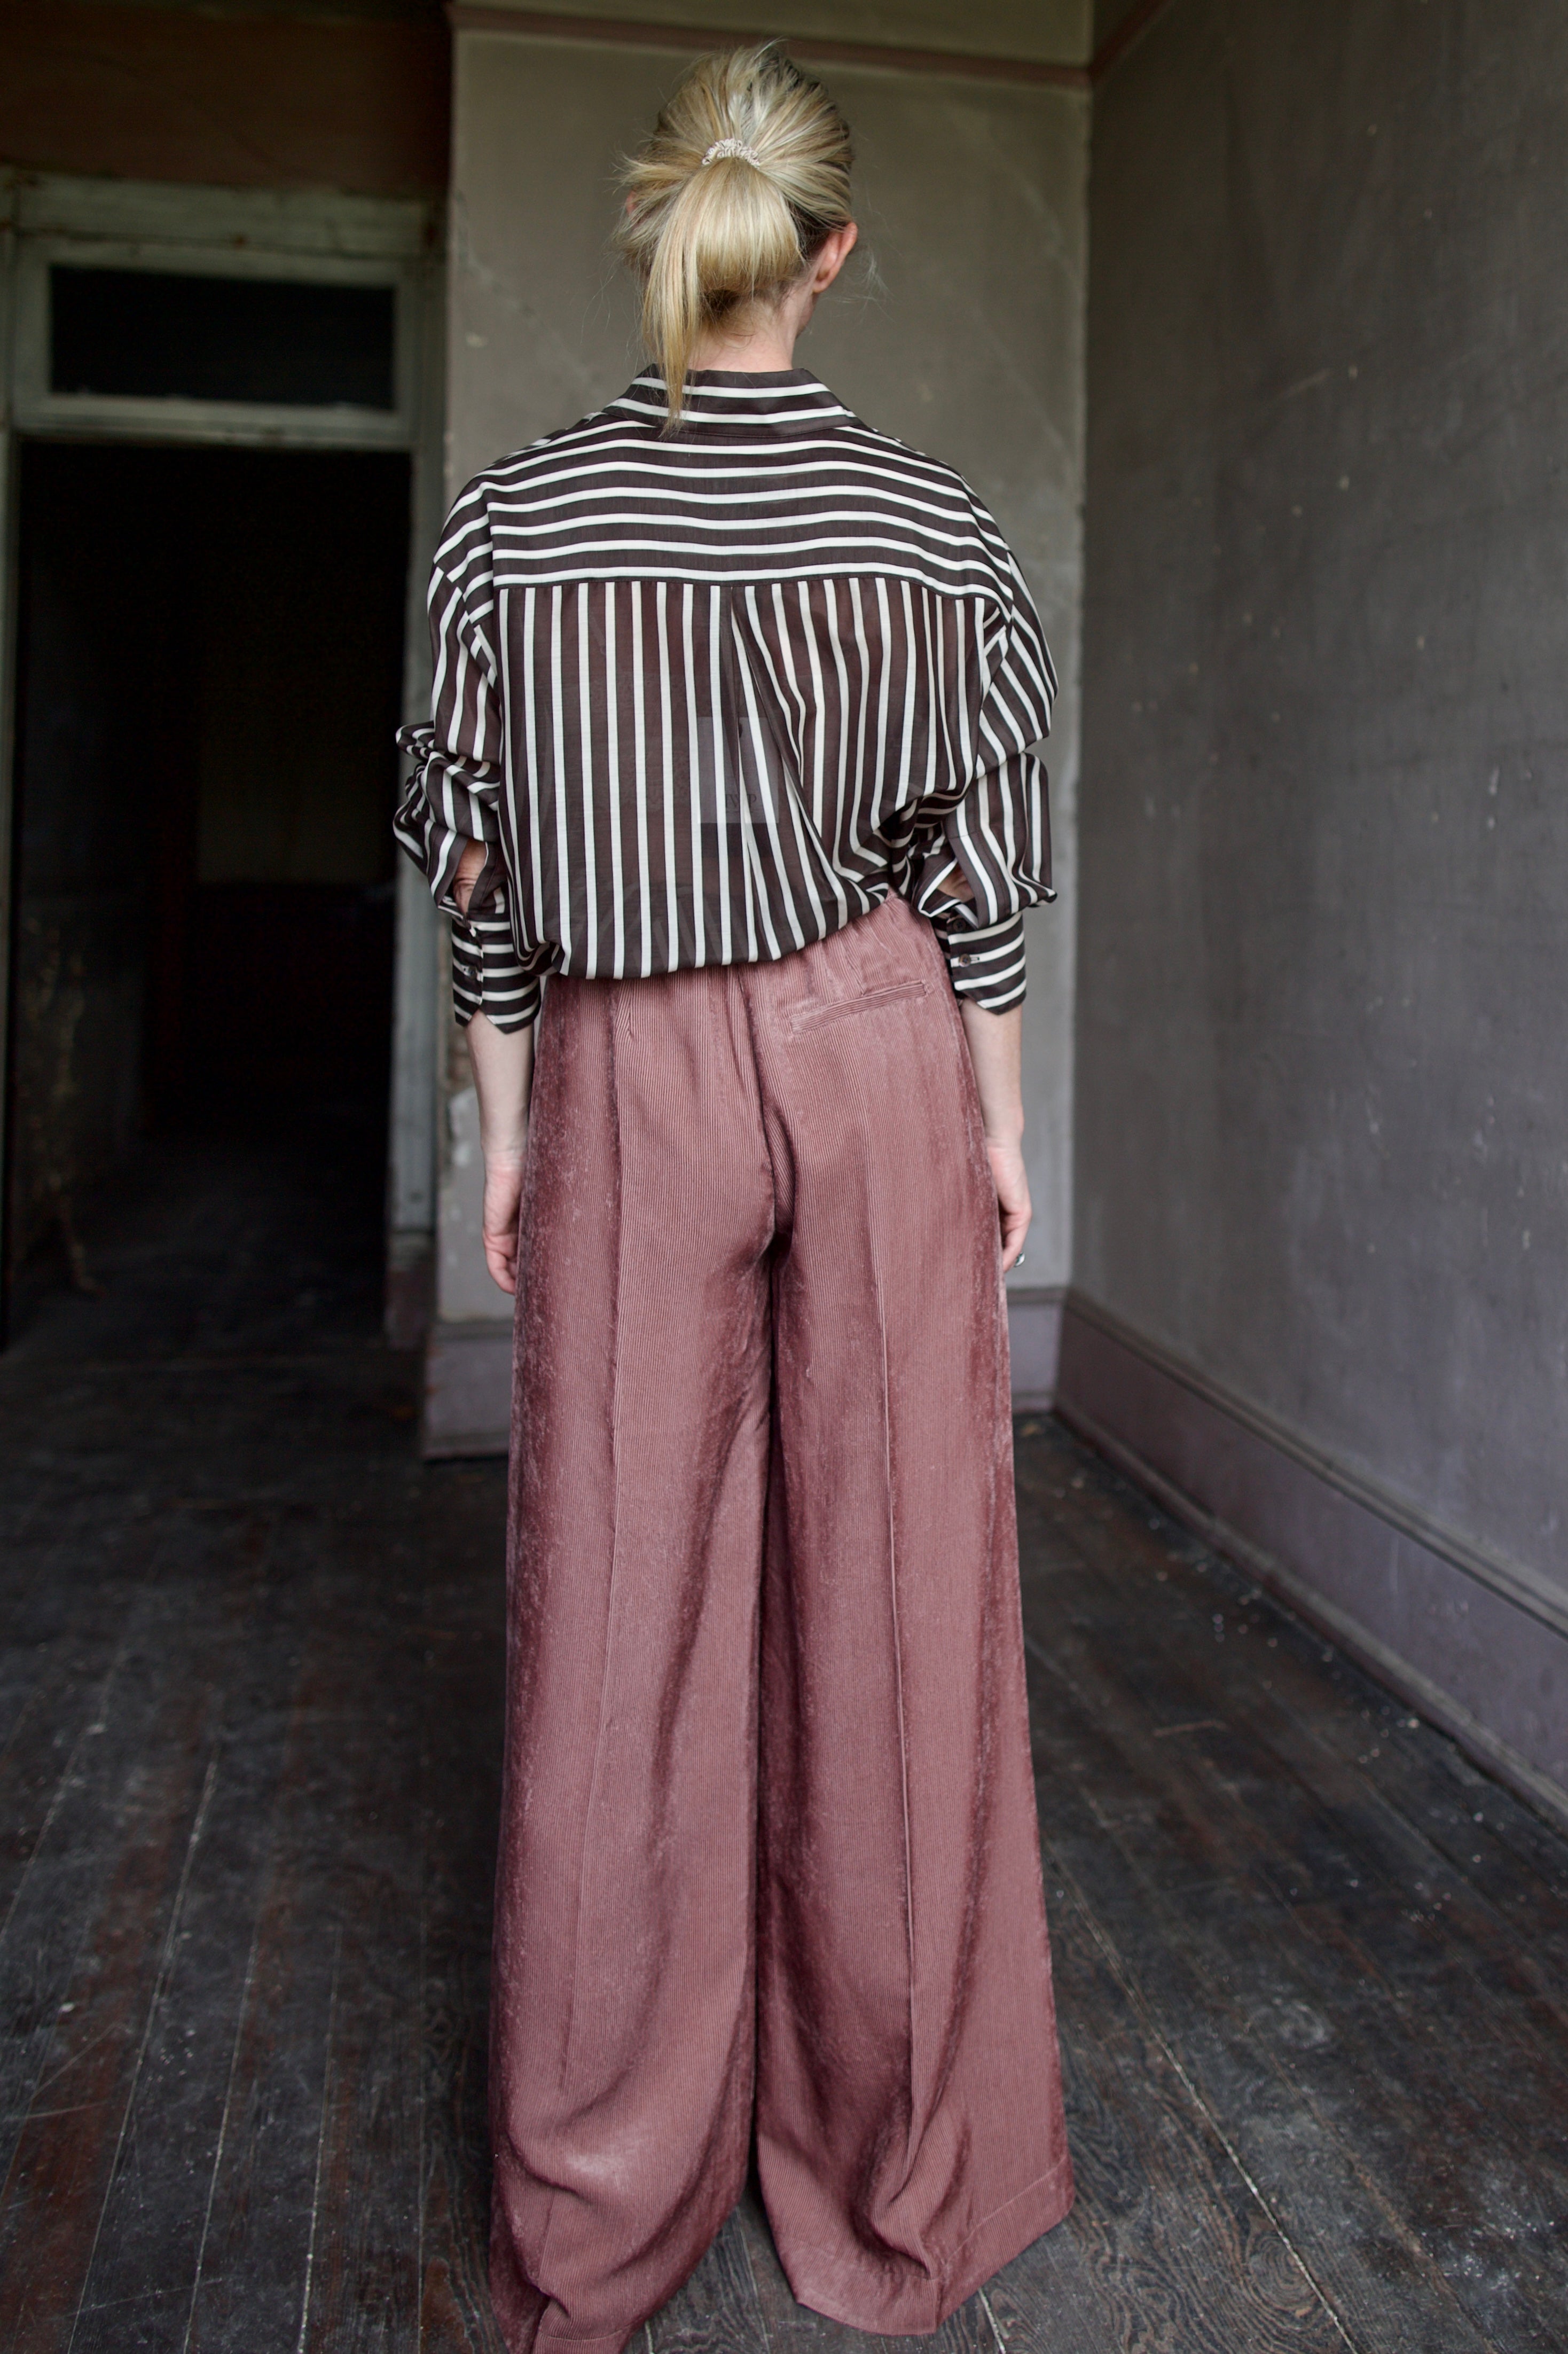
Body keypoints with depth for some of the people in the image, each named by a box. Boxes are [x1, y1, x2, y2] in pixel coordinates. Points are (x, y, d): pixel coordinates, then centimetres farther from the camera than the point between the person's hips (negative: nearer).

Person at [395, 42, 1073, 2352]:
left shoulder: (514, 515, -1)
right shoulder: (937, 522, -1)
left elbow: (482, 861, 0)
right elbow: (976, 866, 1)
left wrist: (506, 1119, 9)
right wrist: (1000, 1120, 10)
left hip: (630, 1077, 0)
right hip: (879, 1055, 1)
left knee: (621, 1603, 7)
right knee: (890, 1586, 8)